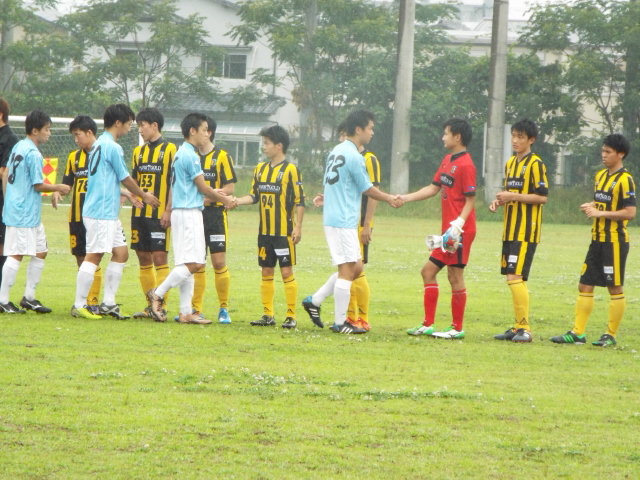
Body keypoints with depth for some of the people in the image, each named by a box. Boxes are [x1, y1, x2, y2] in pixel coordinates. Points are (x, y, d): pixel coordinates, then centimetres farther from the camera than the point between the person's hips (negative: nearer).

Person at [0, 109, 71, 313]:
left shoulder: (18, 147, 12)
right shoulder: (33, 154, -17)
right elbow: (38, 185, -15)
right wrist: (58, 188, 0)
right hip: (24, 214, -10)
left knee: (40, 252, 13)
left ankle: (29, 297, 17)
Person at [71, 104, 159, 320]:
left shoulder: (99, 144, 16)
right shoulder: (112, 147, -14)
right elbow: (125, 179, -6)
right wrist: (144, 196, 9)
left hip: (108, 213, 10)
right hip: (101, 213, -10)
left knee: (121, 253, 11)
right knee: (94, 256, -7)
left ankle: (108, 303, 12)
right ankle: (79, 305, -5)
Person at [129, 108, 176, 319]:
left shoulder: (169, 150, -4)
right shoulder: (139, 152, 15)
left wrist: (168, 211, -14)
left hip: (159, 214, -7)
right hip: (140, 213, 7)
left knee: (159, 258, -9)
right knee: (144, 259, 7)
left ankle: (161, 305, -7)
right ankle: (151, 306, 13)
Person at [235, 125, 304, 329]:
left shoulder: (290, 170, -8)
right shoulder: (260, 169, 11)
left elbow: (299, 201, -9)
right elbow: (254, 196, 15)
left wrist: (298, 227, -13)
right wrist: (235, 201, -1)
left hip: (284, 232, -6)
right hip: (265, 231, 6)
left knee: (286, 272, -5)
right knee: (266, 272, 9)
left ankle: (291, 316, 0)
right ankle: (267, 315, 14)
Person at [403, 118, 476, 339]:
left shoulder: (465, 165, -14)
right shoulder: (447, 160, 14)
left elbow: (470, 200, -16)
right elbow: (434, 188, 21)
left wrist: (459, 223, -27)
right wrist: (403, 198, 18)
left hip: (460, 231, -10)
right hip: (448, 230, 10)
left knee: (455, 275, -4)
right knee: (429, 271, 10)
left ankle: (457, 328, 3)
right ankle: (428, 325, 14)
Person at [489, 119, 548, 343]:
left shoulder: (535, 164, -9)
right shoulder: (510, 163, 17)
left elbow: (542, 197, -14)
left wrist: (513, 196, -18)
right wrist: (499, 202, 8)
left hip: (526, 232, -9)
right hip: (510, 230, 9)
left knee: (515, 276, -15)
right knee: (514, 278, 10)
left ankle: (524, 328, -13)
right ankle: (519, 327, 16)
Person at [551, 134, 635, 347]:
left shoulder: (624, 180, -13)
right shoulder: (600, 176, 13)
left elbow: (630, 212, -19)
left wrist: (601, 213, -19)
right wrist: (590, 206, 4)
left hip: (615, 241, -9)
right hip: (598, 239, 9)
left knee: (615, 287, 0)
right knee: (585, 285, 7)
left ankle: (611, 335, 7)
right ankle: (577, 333, 9)